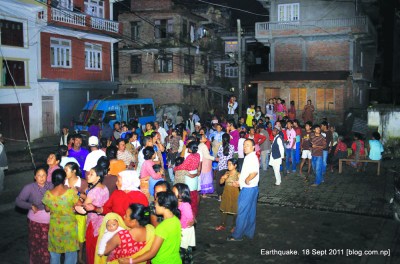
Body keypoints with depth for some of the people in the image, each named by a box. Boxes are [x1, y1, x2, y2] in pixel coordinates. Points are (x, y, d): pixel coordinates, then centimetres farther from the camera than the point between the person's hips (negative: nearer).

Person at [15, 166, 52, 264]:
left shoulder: (51, 185, -3)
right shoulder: (29, 187, -11)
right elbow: (18, 201, -10)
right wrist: (31, 206, -22)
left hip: (50, 221, 2)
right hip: (35, 221, -2)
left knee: (48, 246, 11)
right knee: (36, 245, 9)